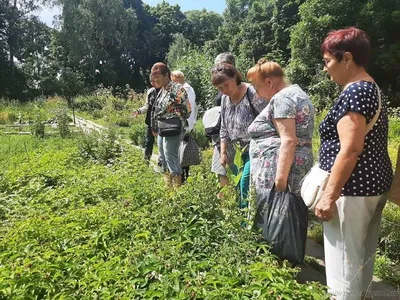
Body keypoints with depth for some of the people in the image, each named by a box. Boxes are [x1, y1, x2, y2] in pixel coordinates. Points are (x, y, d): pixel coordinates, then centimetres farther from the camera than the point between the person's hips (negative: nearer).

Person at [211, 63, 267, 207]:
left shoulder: (253, 94, -16)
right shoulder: (225, 99, 6)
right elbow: (224, 129, 13)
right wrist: (223, 153, 10)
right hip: (238, 152, 7)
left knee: (246, 183, -15)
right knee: (236, 185, 7)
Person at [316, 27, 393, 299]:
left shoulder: (354, 92, -17)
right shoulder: (373, 89, 13)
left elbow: (351, 150, -24)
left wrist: (330, 195, -20)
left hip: (353, 189, -10)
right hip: (375, 184, 10)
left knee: (344, 260, 3)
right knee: (363, 254, 22)